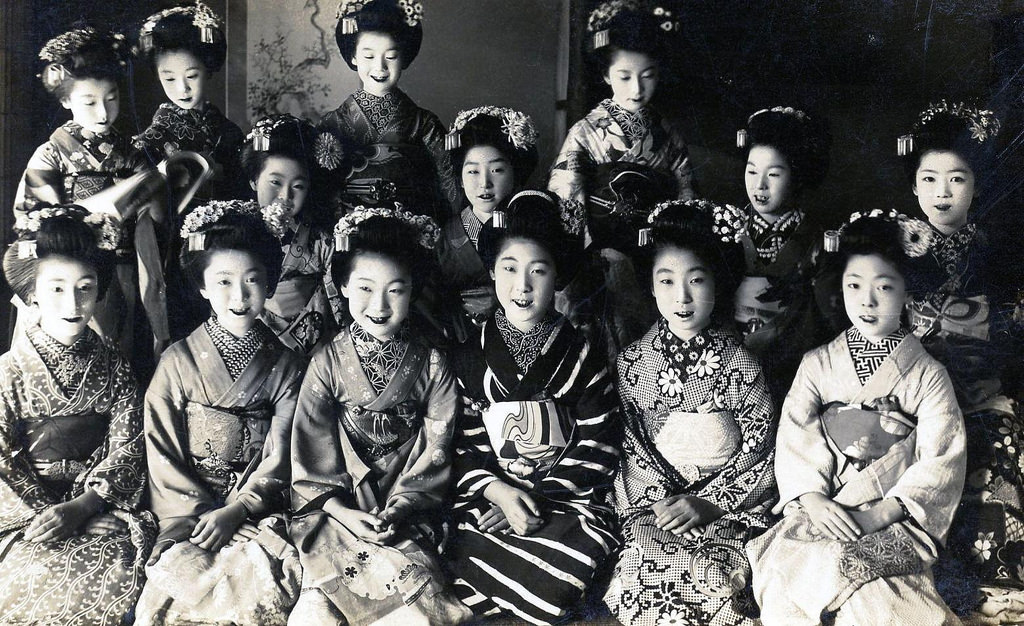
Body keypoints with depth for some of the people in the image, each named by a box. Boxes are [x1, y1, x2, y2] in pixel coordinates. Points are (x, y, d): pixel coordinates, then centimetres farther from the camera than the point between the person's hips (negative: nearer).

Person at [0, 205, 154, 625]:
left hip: (98, 506, 1)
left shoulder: (114, 369, 5)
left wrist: (80, 507, -14)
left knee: (119, 563, -28)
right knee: (37, 573, -30)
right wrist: (42, 514, -15)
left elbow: (127, 448, 0)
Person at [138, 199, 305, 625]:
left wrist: (236, 510, -13)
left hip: (259, 508, 0)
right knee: (186, 572, -28)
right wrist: (197, 514, -11)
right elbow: (163, 452, 0)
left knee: (265, 577, -26)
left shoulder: (287, 367, 4)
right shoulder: (178, 362, 2)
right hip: (190, 511, 0)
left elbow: (278, 458, 0)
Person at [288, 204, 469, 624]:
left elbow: (436, 448, 0)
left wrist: (402, 507, -12)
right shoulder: (329, 361, 0)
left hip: (408, 513, 1)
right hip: (337, 508, 0)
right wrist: (340, 510, -11)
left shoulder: (431, 365, 1)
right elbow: (312, 448, 0)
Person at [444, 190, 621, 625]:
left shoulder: (583, 358, 2)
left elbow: (597, 450, -2)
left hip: (568, 499, 0)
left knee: (573, 566, -30)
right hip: (487, 494, 1)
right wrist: (499, 491, -16)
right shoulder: (469, 358, 4)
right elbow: (460, 446, 3)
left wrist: (534, 496, -13)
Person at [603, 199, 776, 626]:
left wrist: (707, 504, -13)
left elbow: (760, 453, -2)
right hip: (650, 500, 1)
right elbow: (629, 447, 5)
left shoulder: (740, 365, -3)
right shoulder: (632, 362, 3)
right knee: (647, 564, -26)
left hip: (727, 507, -1)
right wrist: (660, 500, -10)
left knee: (708, 571, -27)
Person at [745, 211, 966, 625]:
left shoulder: (928, 375, 5)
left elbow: (940, 460, -4)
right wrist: (812, 499, -15)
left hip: (896, 520, -2)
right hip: (819, 512, 2)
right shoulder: (817, 364, 11)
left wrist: (884, 512, -17)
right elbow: (793, 438, 3)